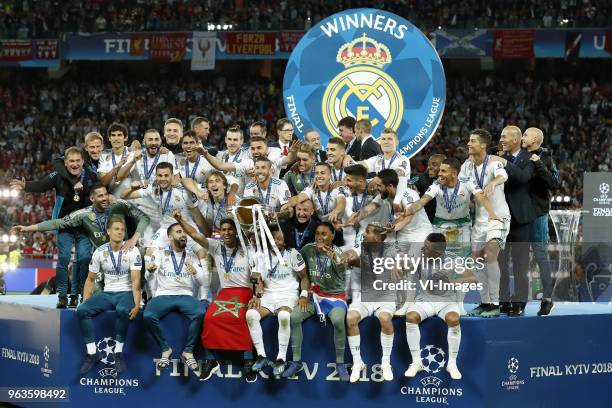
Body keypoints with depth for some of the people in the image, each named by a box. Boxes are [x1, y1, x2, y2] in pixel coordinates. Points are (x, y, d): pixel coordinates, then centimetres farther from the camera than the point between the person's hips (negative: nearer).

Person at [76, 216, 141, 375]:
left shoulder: (132, 251, -6)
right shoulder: (100, 252, 4)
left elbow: (135, 281, -13)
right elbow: (90, 279, 11)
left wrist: (137, 305, -25)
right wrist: (86, 301, -2)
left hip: (125, 293, -4)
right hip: (107, 294, 4)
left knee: (122, 310, -39)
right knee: (81, 310, -22)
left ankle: (118, 354, -25)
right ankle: (92, 354, -15)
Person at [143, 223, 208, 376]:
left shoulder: (193, 254, 12)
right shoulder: (160, 253, 9)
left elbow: (205, 284, 7)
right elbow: (152, 284, 4)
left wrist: (196, 272, -13)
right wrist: (151, 272, -19)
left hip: (185, 296, 1)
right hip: (163, 295, -1)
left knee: (200, 313, -33)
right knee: (148, 315, -32)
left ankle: (188, 351, -15)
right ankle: (165, 349, -9)